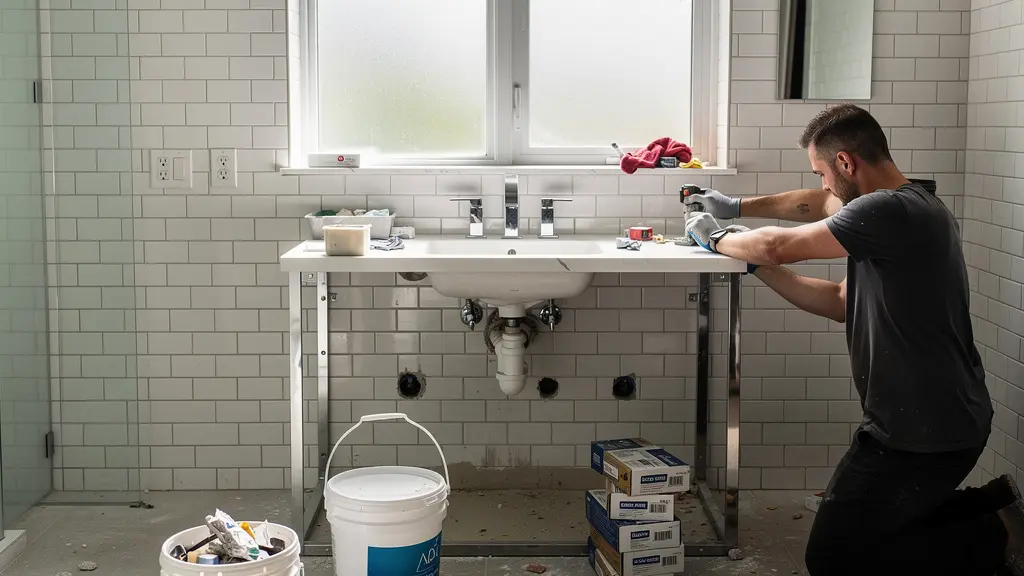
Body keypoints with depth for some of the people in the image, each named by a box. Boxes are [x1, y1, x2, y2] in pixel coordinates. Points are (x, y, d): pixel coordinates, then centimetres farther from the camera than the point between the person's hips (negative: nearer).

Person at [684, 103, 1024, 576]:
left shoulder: (891, 211, -22)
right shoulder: (908, 208, 10)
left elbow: (778, 246, -20)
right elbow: (841, 302, 14)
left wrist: (716, 239, 2)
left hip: (924, 437, -10)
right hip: (940, 419, 10)